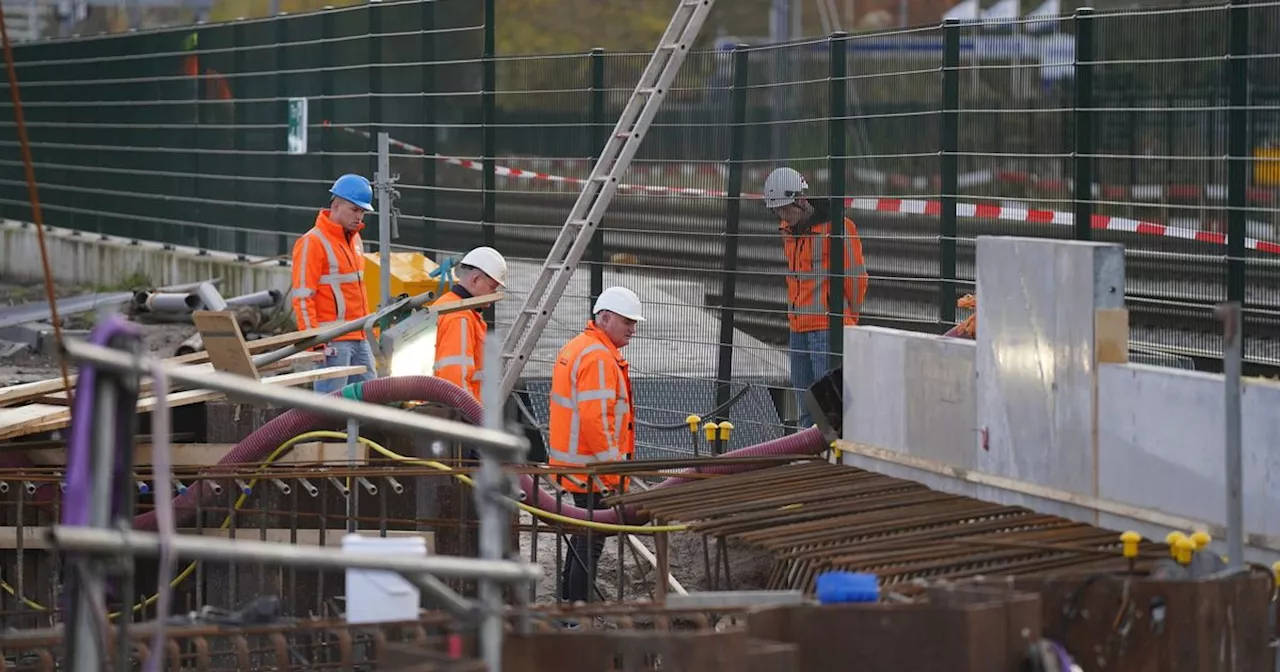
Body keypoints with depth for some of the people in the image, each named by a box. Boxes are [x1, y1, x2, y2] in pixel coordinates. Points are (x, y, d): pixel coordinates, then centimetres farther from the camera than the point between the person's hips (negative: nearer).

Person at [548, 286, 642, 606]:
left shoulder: (575, 348, 16)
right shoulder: (599, 358, -19)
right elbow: (596, 418, -25)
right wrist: (613, 471, -21)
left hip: (575, 465, 10)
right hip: (593, 469, -10)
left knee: (584, 536, 20)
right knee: (591, 542, -6)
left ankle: (568, 602, 29)